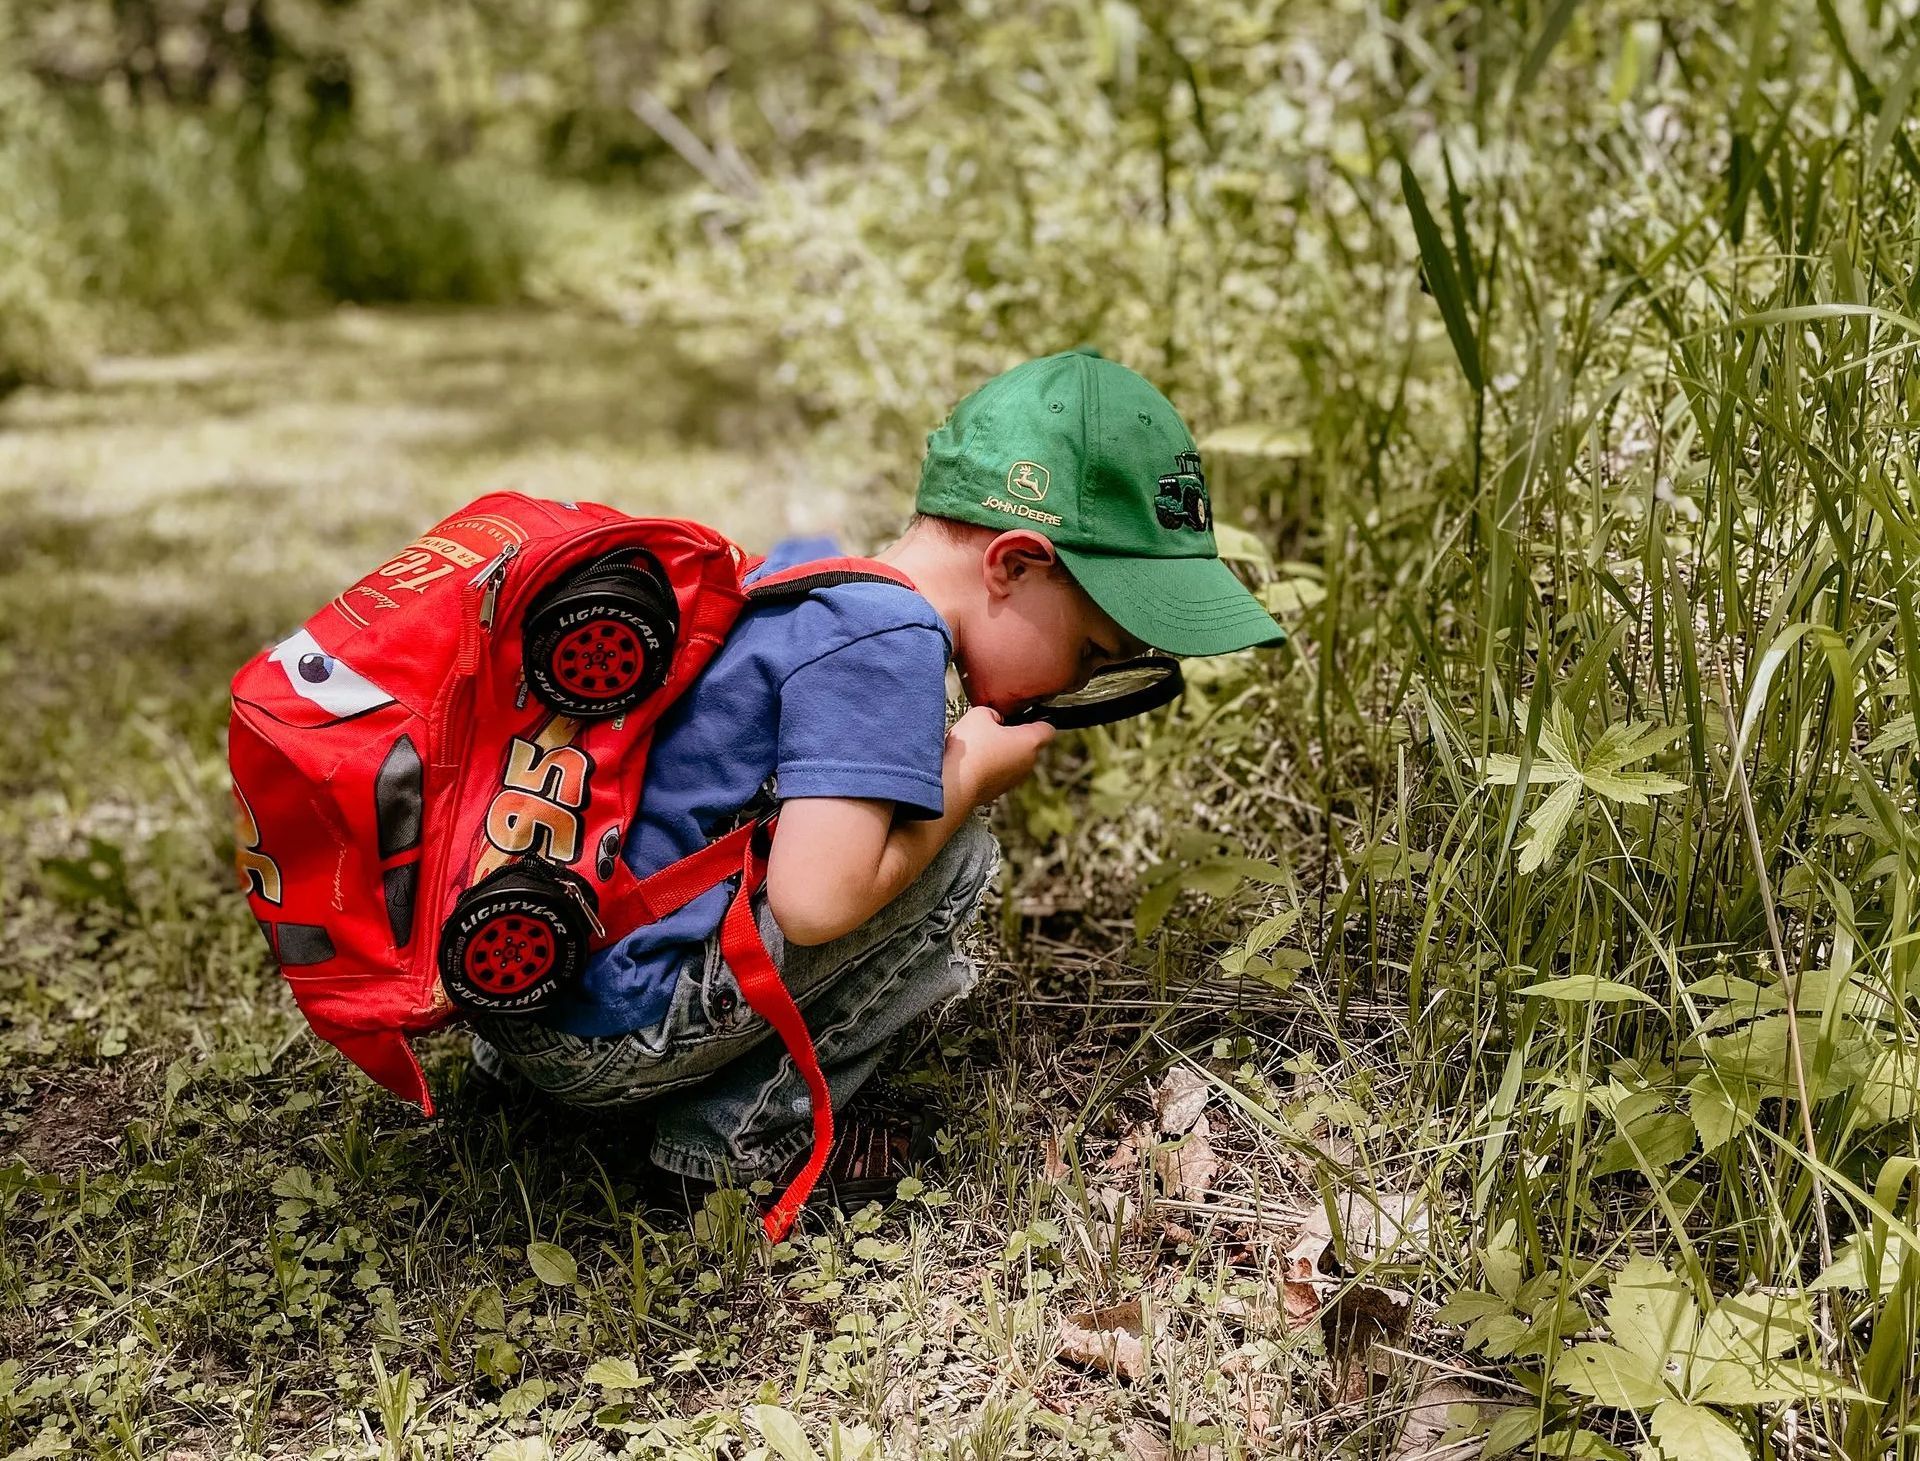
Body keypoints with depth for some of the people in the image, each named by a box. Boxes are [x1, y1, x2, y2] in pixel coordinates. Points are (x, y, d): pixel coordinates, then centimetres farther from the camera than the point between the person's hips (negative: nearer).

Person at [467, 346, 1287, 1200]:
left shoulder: (803, 571, 8)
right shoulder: (889, 640, -18)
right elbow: (816, 899, -25)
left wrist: (944, 756, 10)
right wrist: (969, 774, -9)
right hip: (604, 1039, -9)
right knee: (955, 858, -7)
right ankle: (744, 1129, -2)